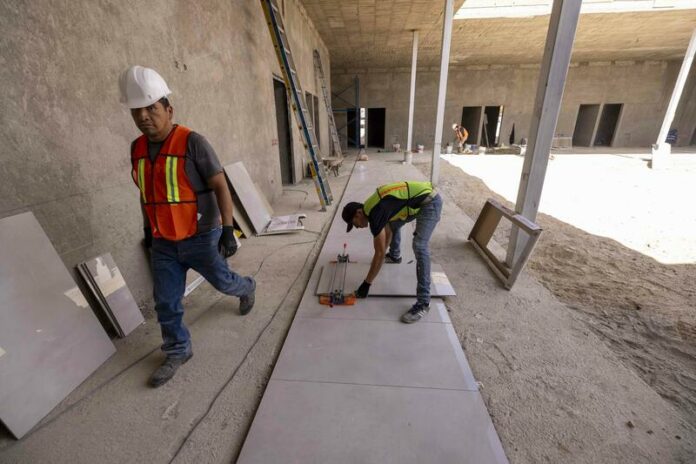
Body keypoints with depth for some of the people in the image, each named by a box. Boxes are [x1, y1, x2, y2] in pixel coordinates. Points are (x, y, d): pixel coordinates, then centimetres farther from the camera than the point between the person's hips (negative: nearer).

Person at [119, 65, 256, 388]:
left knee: (222, 281, 13)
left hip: (201, 237, -5)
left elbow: (220, 188, -16)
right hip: (163, 243, 6)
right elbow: (146, 193, 16)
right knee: (166, 302, 10)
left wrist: (228, 230, -21)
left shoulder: (192, 142, -15)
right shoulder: (137, 148, 5)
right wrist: (147, 230, 22)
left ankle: (247, 288, 48)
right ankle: (177, 352, 31)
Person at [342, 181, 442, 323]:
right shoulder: (373, 207, 6)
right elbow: (388, 232, 21)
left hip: (430, 202, -11)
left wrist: (367, 283, -12)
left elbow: (380, 253, -20)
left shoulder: (374, 214, -22)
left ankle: (423, 302, -15)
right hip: (422, 198, 11)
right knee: (393, 223, 26)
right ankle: (395, 256, 50)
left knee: (419, 246, -20)